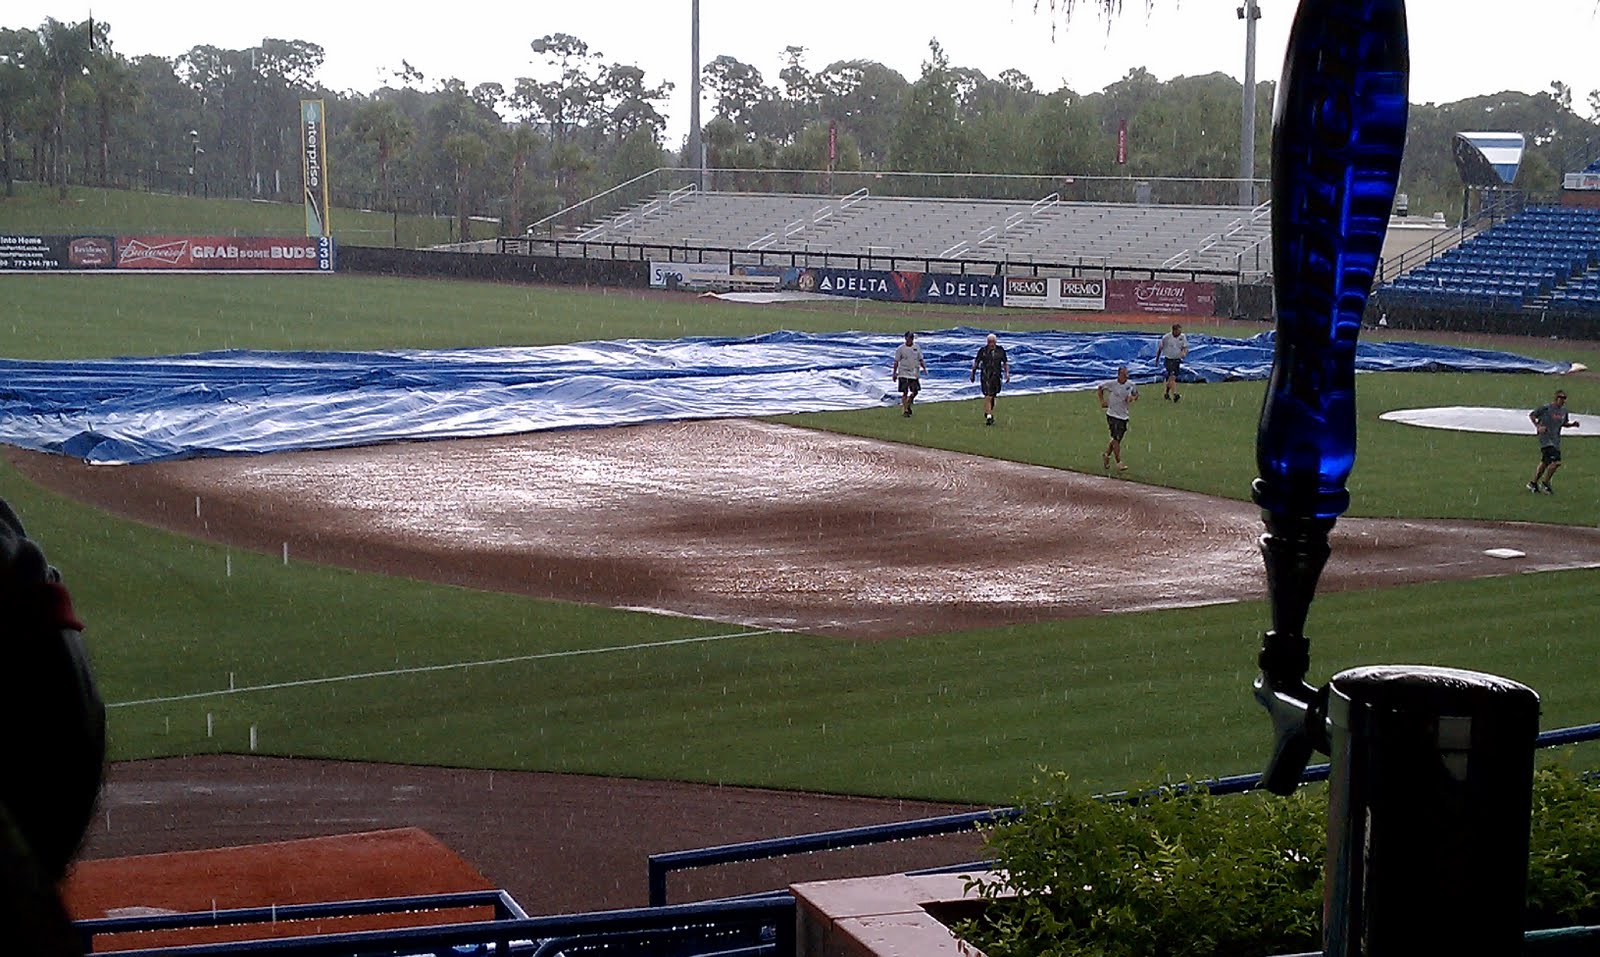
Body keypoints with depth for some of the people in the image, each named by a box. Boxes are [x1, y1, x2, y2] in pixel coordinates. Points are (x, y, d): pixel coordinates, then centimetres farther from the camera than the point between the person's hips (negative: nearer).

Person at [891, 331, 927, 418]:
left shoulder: (916, 348, 7)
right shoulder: (901, 349, -3)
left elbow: (920, 360, 13)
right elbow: (896, 362, 1)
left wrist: (924, 368, -2)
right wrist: (894, 373, -1)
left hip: (914, 374, 4)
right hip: (904, 374, -4)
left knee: (915, 392, 5)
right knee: (905, 392, -6)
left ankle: (908, 405, 30)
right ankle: (904, 410, 0)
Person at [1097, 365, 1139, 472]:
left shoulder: (1131, 385, 0)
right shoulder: (1112, 384, -8)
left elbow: (1136, 396, 14)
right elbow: (1100, 387, 9)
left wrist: (1133, 397, -10)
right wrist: (1102, 401, 2)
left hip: (1124, 416, 4)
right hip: (1113, 415, -4)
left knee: (1117, 439, 12)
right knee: (1116, 439, -12)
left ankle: (1106, 454, 36)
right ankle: (1119, 463, -10)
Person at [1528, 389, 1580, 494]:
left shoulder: (1564, 411, 8)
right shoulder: (1546, 408, -12)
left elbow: (1564, 424, 23)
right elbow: (1531, 415, -1)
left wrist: (1573, 424, 4)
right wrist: (1538, 426, -12)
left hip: (1556, 441, 7)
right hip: (1546, 439, -7)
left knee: (1544, 463, 13)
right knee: (1555, 462, -18)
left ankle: (1533, 484, 28)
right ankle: (1545, 483, 0)